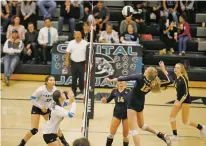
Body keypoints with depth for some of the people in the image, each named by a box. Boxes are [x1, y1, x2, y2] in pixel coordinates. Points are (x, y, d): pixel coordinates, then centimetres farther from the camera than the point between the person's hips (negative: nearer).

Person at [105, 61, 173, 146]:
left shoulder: (141, 78, -19)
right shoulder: (153, 84, -5)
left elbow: (127, 78, -22)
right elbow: (170, 81, 0)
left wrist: (112, 80, -18)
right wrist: (163, 69, 2)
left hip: (132, 104, -6)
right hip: (141, 105, 7)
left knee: (133, 129, -5)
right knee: (141, 125, 28)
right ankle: (162, 135, 20)